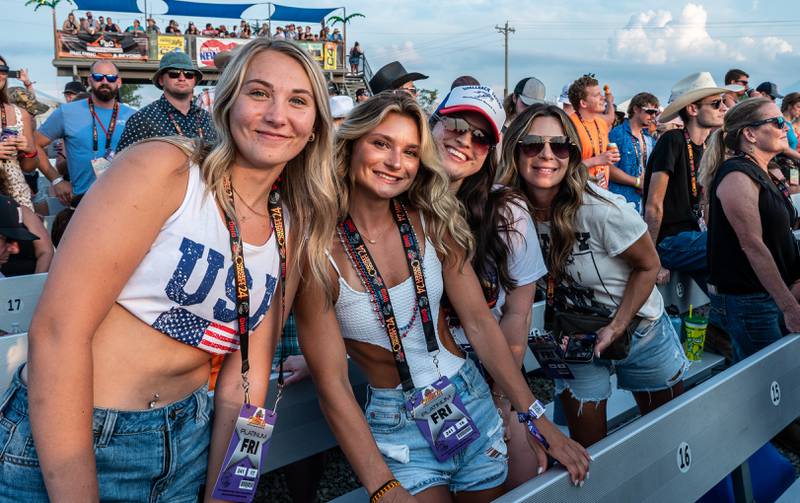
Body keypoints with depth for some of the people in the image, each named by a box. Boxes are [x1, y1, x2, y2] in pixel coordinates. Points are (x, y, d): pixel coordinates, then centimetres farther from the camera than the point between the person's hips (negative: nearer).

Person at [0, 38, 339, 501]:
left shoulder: (292, 231, 3)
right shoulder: (162, 168, -15)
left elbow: (245, 376, 3)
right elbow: (57, 331, -20)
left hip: (188, 441, 5)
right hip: (62, 443, -5)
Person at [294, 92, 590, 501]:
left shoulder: (432, 223, -5)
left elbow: (479, 322, -3)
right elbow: (331, 383, -17)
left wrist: (534, 415, -8)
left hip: (471, 402, 4)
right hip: (396, 426, -4)